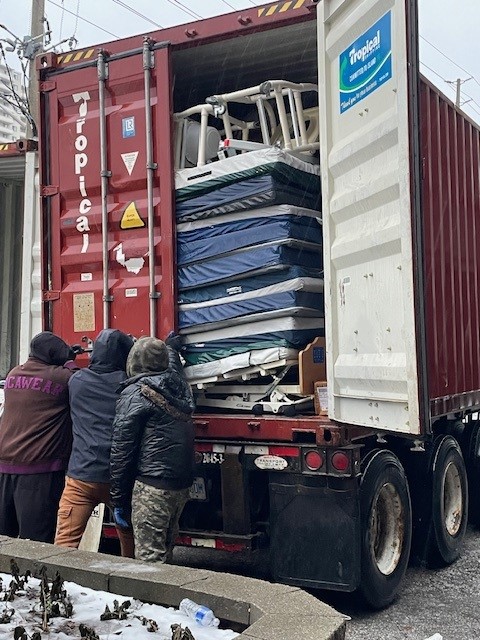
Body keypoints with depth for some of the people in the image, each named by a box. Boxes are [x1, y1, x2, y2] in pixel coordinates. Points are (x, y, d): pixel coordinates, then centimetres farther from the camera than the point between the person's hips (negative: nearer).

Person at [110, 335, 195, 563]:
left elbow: (121, 450, -10)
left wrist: (118, 500, -5)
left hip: (152, 486, -7)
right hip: (182, 484, 8)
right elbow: (174, 365, 38)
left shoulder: (134, 394, -8)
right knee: (165, 550, 19)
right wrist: (171, 347, 59)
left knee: (149, 557, -3)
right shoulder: (178, 384, 10)